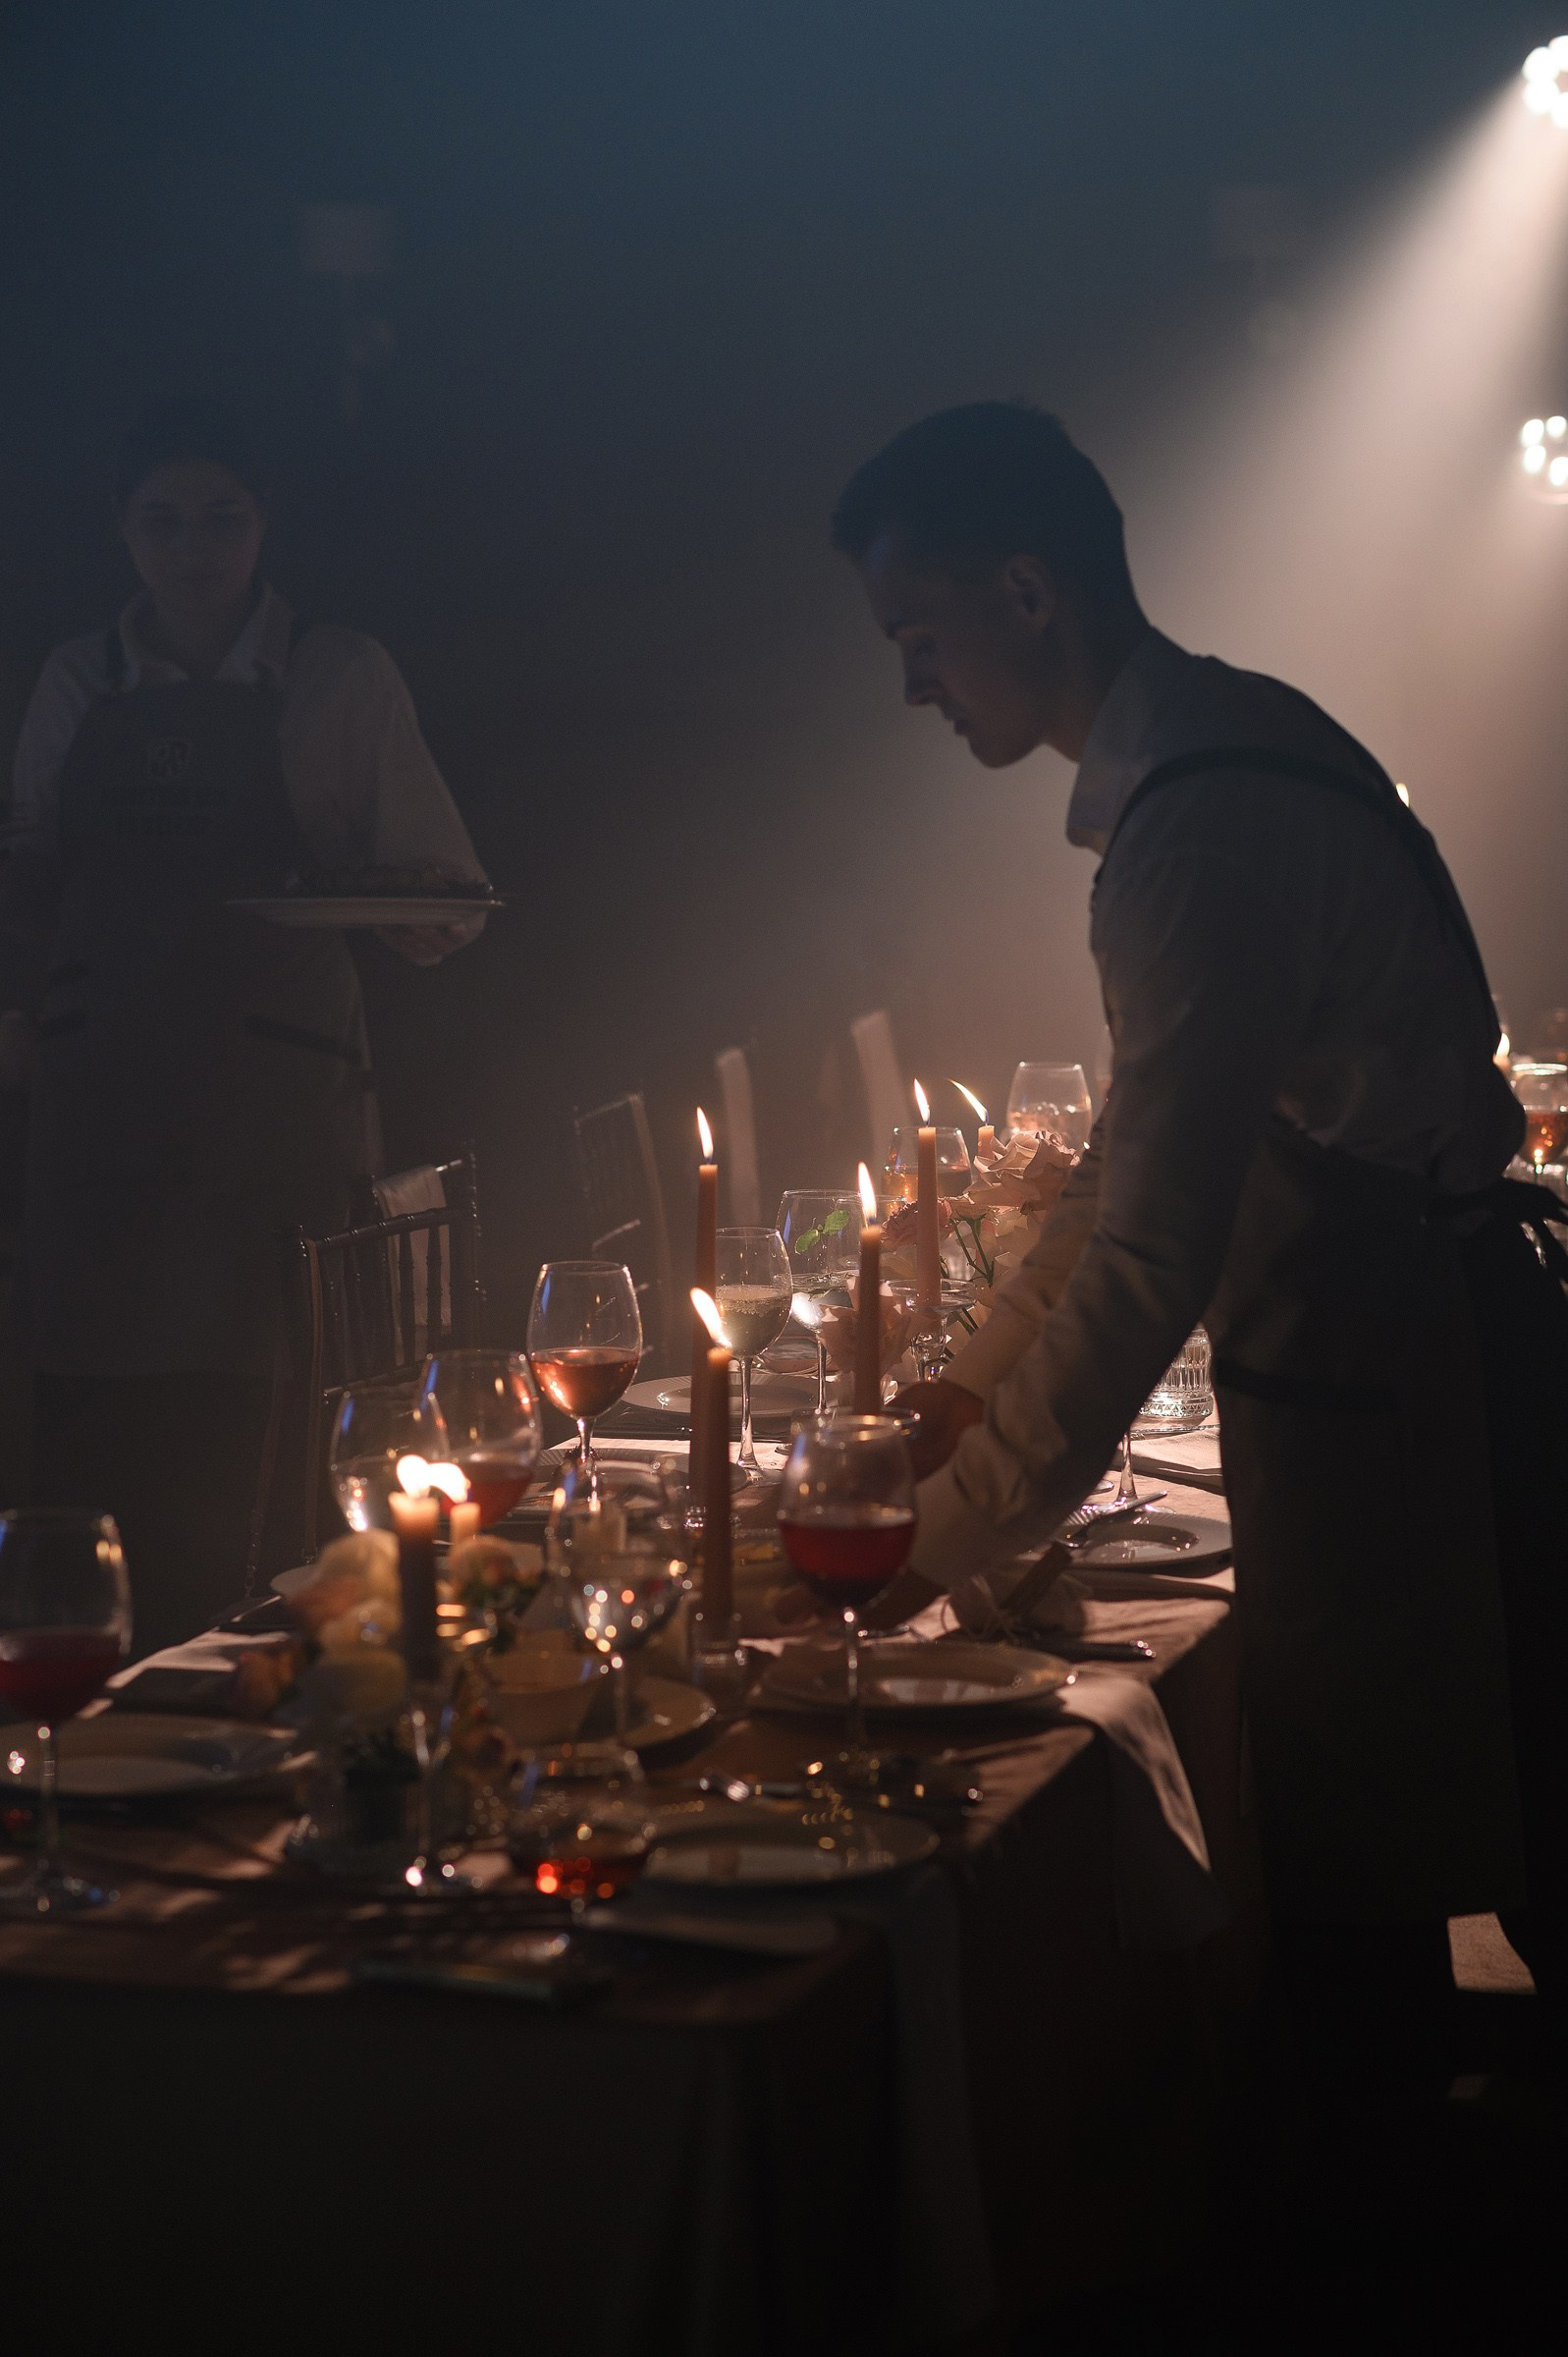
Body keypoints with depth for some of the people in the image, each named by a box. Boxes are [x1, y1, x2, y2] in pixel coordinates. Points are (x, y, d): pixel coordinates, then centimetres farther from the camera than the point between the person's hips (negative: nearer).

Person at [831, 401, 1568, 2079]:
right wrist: (970, 1388, 13)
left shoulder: (1204, 816, -23)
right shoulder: (1219, 753, 11)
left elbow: (1155, 1248, -26)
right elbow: (1146, 1150, 18)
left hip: (1395, 1404, -10)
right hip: (1387, 1369, 10)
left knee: (1354, 1893, 0)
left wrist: (936, 1540, -20)